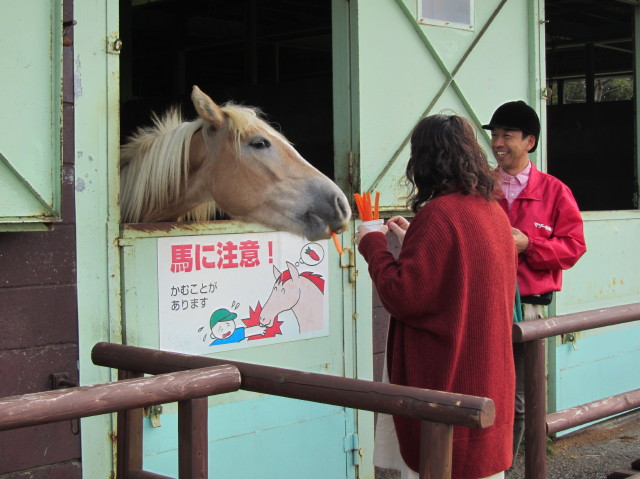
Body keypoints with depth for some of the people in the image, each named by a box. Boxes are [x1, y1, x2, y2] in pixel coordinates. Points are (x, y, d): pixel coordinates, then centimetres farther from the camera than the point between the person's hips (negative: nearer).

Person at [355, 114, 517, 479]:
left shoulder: (439, 215, -18)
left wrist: (373, 244, -6)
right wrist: (413, 241, 19)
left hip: (448, 382, -8)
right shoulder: (494, 211, 8)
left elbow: (401, 296, -19)